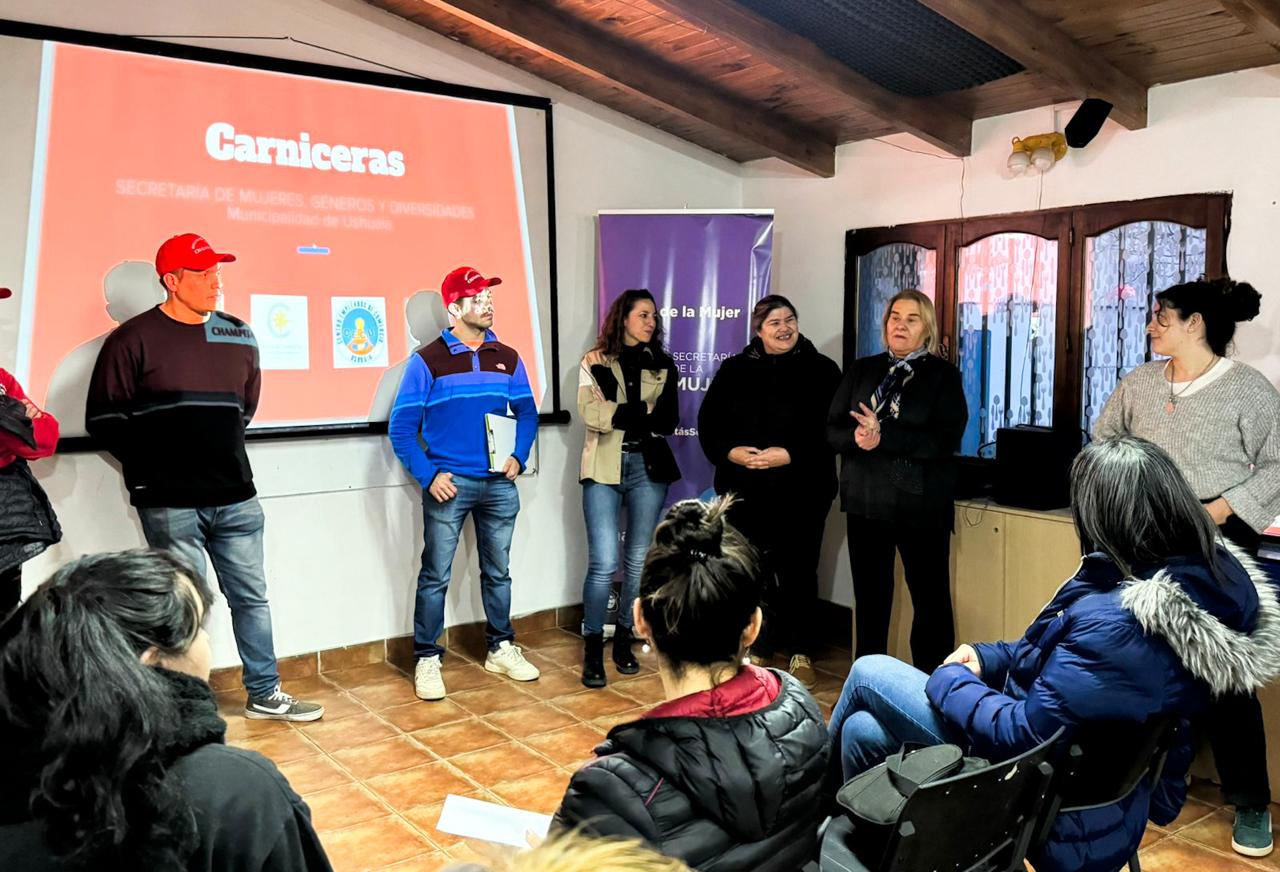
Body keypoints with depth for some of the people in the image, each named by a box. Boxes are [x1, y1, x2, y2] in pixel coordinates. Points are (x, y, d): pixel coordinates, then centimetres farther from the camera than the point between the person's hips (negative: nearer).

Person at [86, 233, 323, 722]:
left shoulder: (238, 336, 9)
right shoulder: (134, 339, -6)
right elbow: (104, 420, -5)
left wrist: (223, 452, 12)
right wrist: (157, 467, -3)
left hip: (235, 498, 5)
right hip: (170, 505, -5)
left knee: (251, 597, 12)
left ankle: (264, 695, 26)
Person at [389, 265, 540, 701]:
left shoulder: (508, 358, 6)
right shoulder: (427, 361, -6)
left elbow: (527, 413, 14)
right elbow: (401, 427, -6)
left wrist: (518, 456, -1)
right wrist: (428, 476, -12)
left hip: (499, 483, 4)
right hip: (448, 484, -4)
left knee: (498, 571, 15)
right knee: (435, 575, 2)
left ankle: (501, 648, 29)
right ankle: (427, 660, 14)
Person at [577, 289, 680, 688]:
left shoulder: (662, 366, 10)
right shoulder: (594, 362, 4)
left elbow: (668, 422, -2)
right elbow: (591, 414, -10)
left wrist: (618, 412, -11)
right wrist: (644, 412, -10)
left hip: (648, 468, 3)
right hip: (604, 468, -3)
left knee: (638, 561, 7)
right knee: (604, 563, -9)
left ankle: (623, 640, 23)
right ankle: (593, 648, 5)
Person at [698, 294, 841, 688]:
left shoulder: (821, 370, 0)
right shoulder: (734, 370, 8)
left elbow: (830, 428, -7)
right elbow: (708, 422, 6)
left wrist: (790, 455, -18)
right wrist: (731, 452, -12)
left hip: (801, 492, -2)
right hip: (745, 490, 2)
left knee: (798, 572, 4)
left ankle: (800, 654, 17)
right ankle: (757, 649, 23)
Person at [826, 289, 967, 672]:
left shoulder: (943, 375, 0)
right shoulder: (862, 370, 11)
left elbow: (947, 440, -13)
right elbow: (832, 429, 5)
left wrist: (883, 435, -21)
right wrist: (857, 436, -18)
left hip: (921, 504, -3)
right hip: (866, 500, 3)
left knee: (931, 597, 2)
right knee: (869, 596, 12)